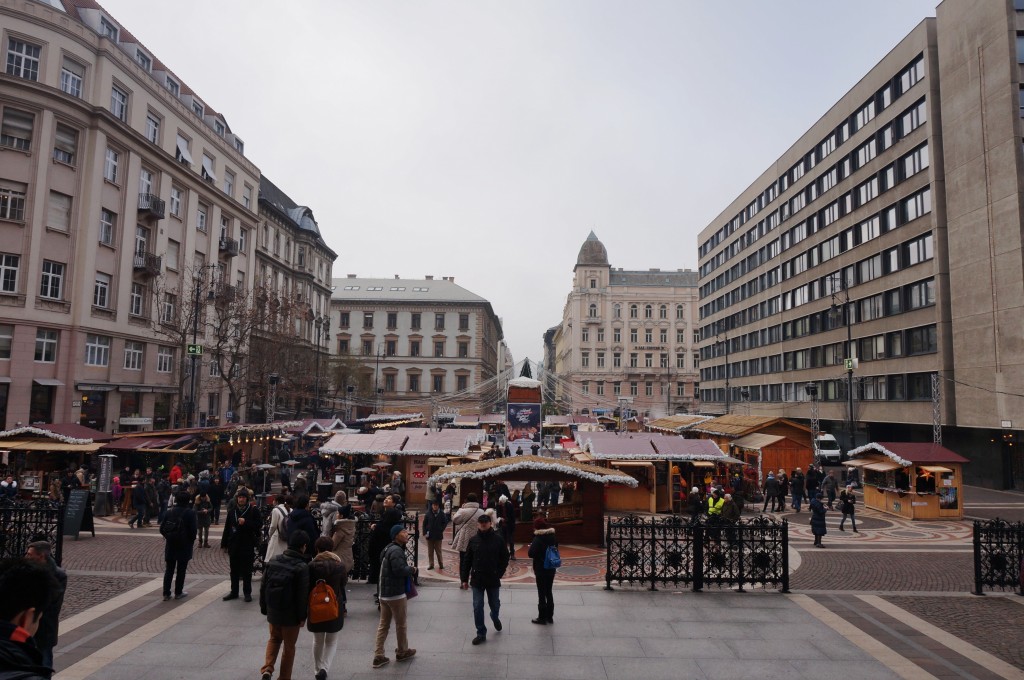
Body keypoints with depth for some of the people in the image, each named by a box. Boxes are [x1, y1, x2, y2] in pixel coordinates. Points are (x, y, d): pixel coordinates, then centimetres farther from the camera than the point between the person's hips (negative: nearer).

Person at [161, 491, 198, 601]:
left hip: (170, 545, 4)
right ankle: (178, 593, 13)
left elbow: (162, 529, 1)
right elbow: (193, 530, -13)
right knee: (181, 570, 7)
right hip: (184, 546, -3)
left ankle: (166, 593, 12)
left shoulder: (170, 511, 1)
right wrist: (191, 540, 5)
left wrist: (169, 537, 16)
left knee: (169, 569, 11)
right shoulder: (190, 512, -11)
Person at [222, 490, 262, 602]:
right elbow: (227, 528, 10)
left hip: (247, 545, -4)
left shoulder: (253, 511, -5)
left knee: (247, 571, 4)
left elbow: (259, 526, -10)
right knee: (234, 570, 12)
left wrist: (246, 522, -21)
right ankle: (234, 592, 23)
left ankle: (247, 593, 13)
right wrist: (224, 543, 8)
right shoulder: (232, 511, 7)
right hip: (234, 545, 4)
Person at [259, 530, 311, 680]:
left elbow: (263, 586, 4)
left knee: (274, 639, 26)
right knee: (289, 646, 14)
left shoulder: (273, 561, -3)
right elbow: (303, 595, -18)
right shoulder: (302, 567, -21)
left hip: (273, 611, 5)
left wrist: (264, 608, 16)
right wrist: (302, 616, -7)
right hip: (291, 615, -5)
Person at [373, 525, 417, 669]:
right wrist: (411, 569, -13)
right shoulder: (396, 550, -21)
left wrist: (407, 567, 5)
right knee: (401, 624, 10)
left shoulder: (388, 548, 13)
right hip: (396, 593, -9)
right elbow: (399, 570, -31)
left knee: (383, 625, 12)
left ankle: (378, 656, 14)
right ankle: (402, 652, 25)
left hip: (384, 592, 9)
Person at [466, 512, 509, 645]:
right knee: (477, 607, 1)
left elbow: (505, 558, -1)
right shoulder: (473, 540, -2)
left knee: (494, 604, 16)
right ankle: (481, 633, 15)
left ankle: (495, 617, 49)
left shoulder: (498, 539, -8)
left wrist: (499, 574, -10)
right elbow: (467, 560, 3)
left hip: (493, 579, -1)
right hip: (477, 579, 1)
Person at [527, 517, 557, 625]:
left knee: (542, 594, 3)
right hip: (551, 568, 7)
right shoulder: (553, 537, 3)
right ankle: (550, 617, 24)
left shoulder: (538, 539, -19)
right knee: (549, 592, 16)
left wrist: (531, 547, -4)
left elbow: (531, 553, -23)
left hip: (541, 570, -6)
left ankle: (542, 618, 11)